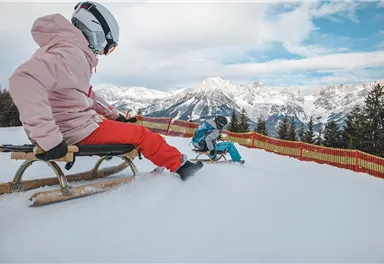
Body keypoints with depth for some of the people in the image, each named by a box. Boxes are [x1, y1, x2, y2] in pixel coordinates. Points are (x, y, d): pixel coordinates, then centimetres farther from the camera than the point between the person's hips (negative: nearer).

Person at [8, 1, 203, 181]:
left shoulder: (74, 52, 11)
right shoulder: (72, 54, -21)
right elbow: (25, 80, -37)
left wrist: (114, 114, 24)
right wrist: (49, 138, -38)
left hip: (74, 124, 10)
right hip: (77, 132, -10)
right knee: (140, 134, 0)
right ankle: (178, 165, 14)